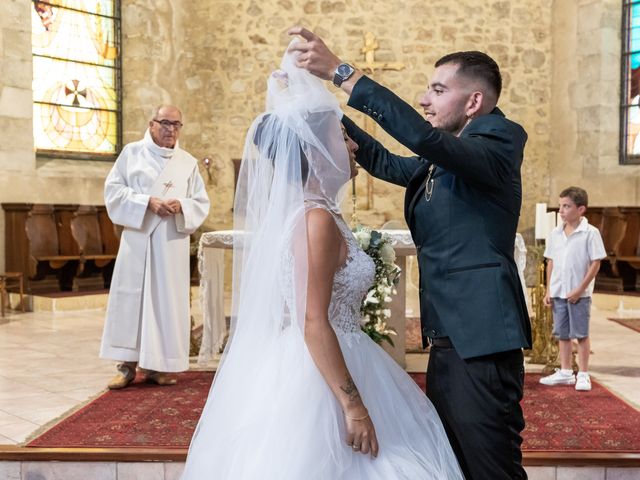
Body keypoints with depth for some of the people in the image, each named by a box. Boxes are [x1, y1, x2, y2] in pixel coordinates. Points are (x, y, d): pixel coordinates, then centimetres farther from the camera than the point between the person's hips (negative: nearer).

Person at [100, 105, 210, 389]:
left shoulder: (189, 163, 10)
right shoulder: (132, 152, 7)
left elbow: (201, 203, 8)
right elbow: (113, 190, 0)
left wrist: (181, 206, -13)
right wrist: (148, 202, -13)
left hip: (172, 242, 1)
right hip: (137, 238, -1)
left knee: (166, 299, 1)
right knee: (130, 298, -2)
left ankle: (156, 365, 9)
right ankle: (127, 365, 4)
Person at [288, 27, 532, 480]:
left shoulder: (500, 141, -10)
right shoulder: (441, 161, 15)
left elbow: (424, 137, -27)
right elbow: (386, 162, 28)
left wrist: (340, 71, -26)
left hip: (480, 338, -9)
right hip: (448, 337, 9)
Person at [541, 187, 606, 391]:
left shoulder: (590, 233, -10)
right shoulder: (555, 233, 5)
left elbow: (595, 263, -10)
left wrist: (580, 289, -13)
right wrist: (549, 290, 7)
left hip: (579, 294, -5)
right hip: (558, 292, 5)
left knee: (581, 334, 2)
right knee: (562, 334, 12)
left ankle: (583, 374, 11)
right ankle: (565, 372, 22)